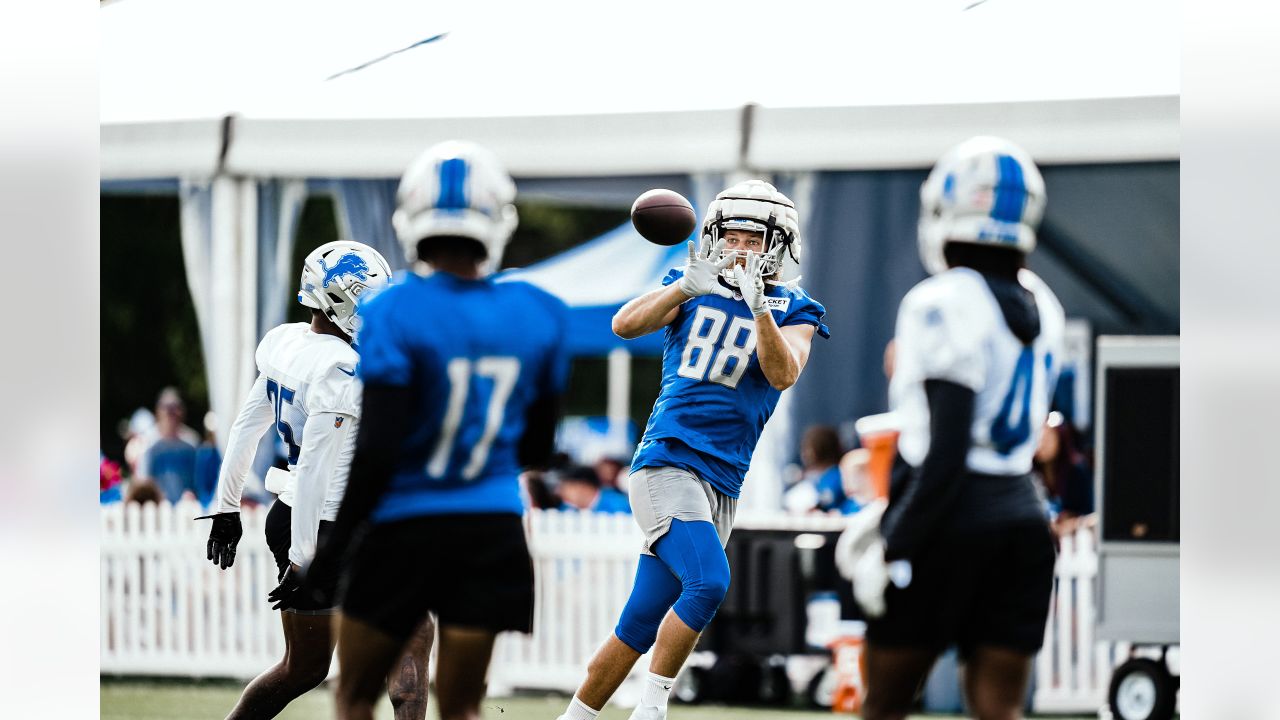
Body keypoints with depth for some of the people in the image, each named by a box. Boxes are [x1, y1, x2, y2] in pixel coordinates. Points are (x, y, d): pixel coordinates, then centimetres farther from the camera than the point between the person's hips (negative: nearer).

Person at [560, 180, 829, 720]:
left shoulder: (790, 311, 8)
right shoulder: (691, 288, 6)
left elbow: (784, 375, -11)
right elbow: (625, 326, -10)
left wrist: (758, 306, -25)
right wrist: (688, 288, -25)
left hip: (719, 487, 3)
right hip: (667, 465, -3)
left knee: (640, 628, 6)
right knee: (708, 583, -25)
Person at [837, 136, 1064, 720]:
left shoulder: (946, 304, -13)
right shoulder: (1040, 308, 11)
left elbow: (946, 454, -18)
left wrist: (894, 547, -13)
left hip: (952, 518, -6)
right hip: (1022, 515, 6)